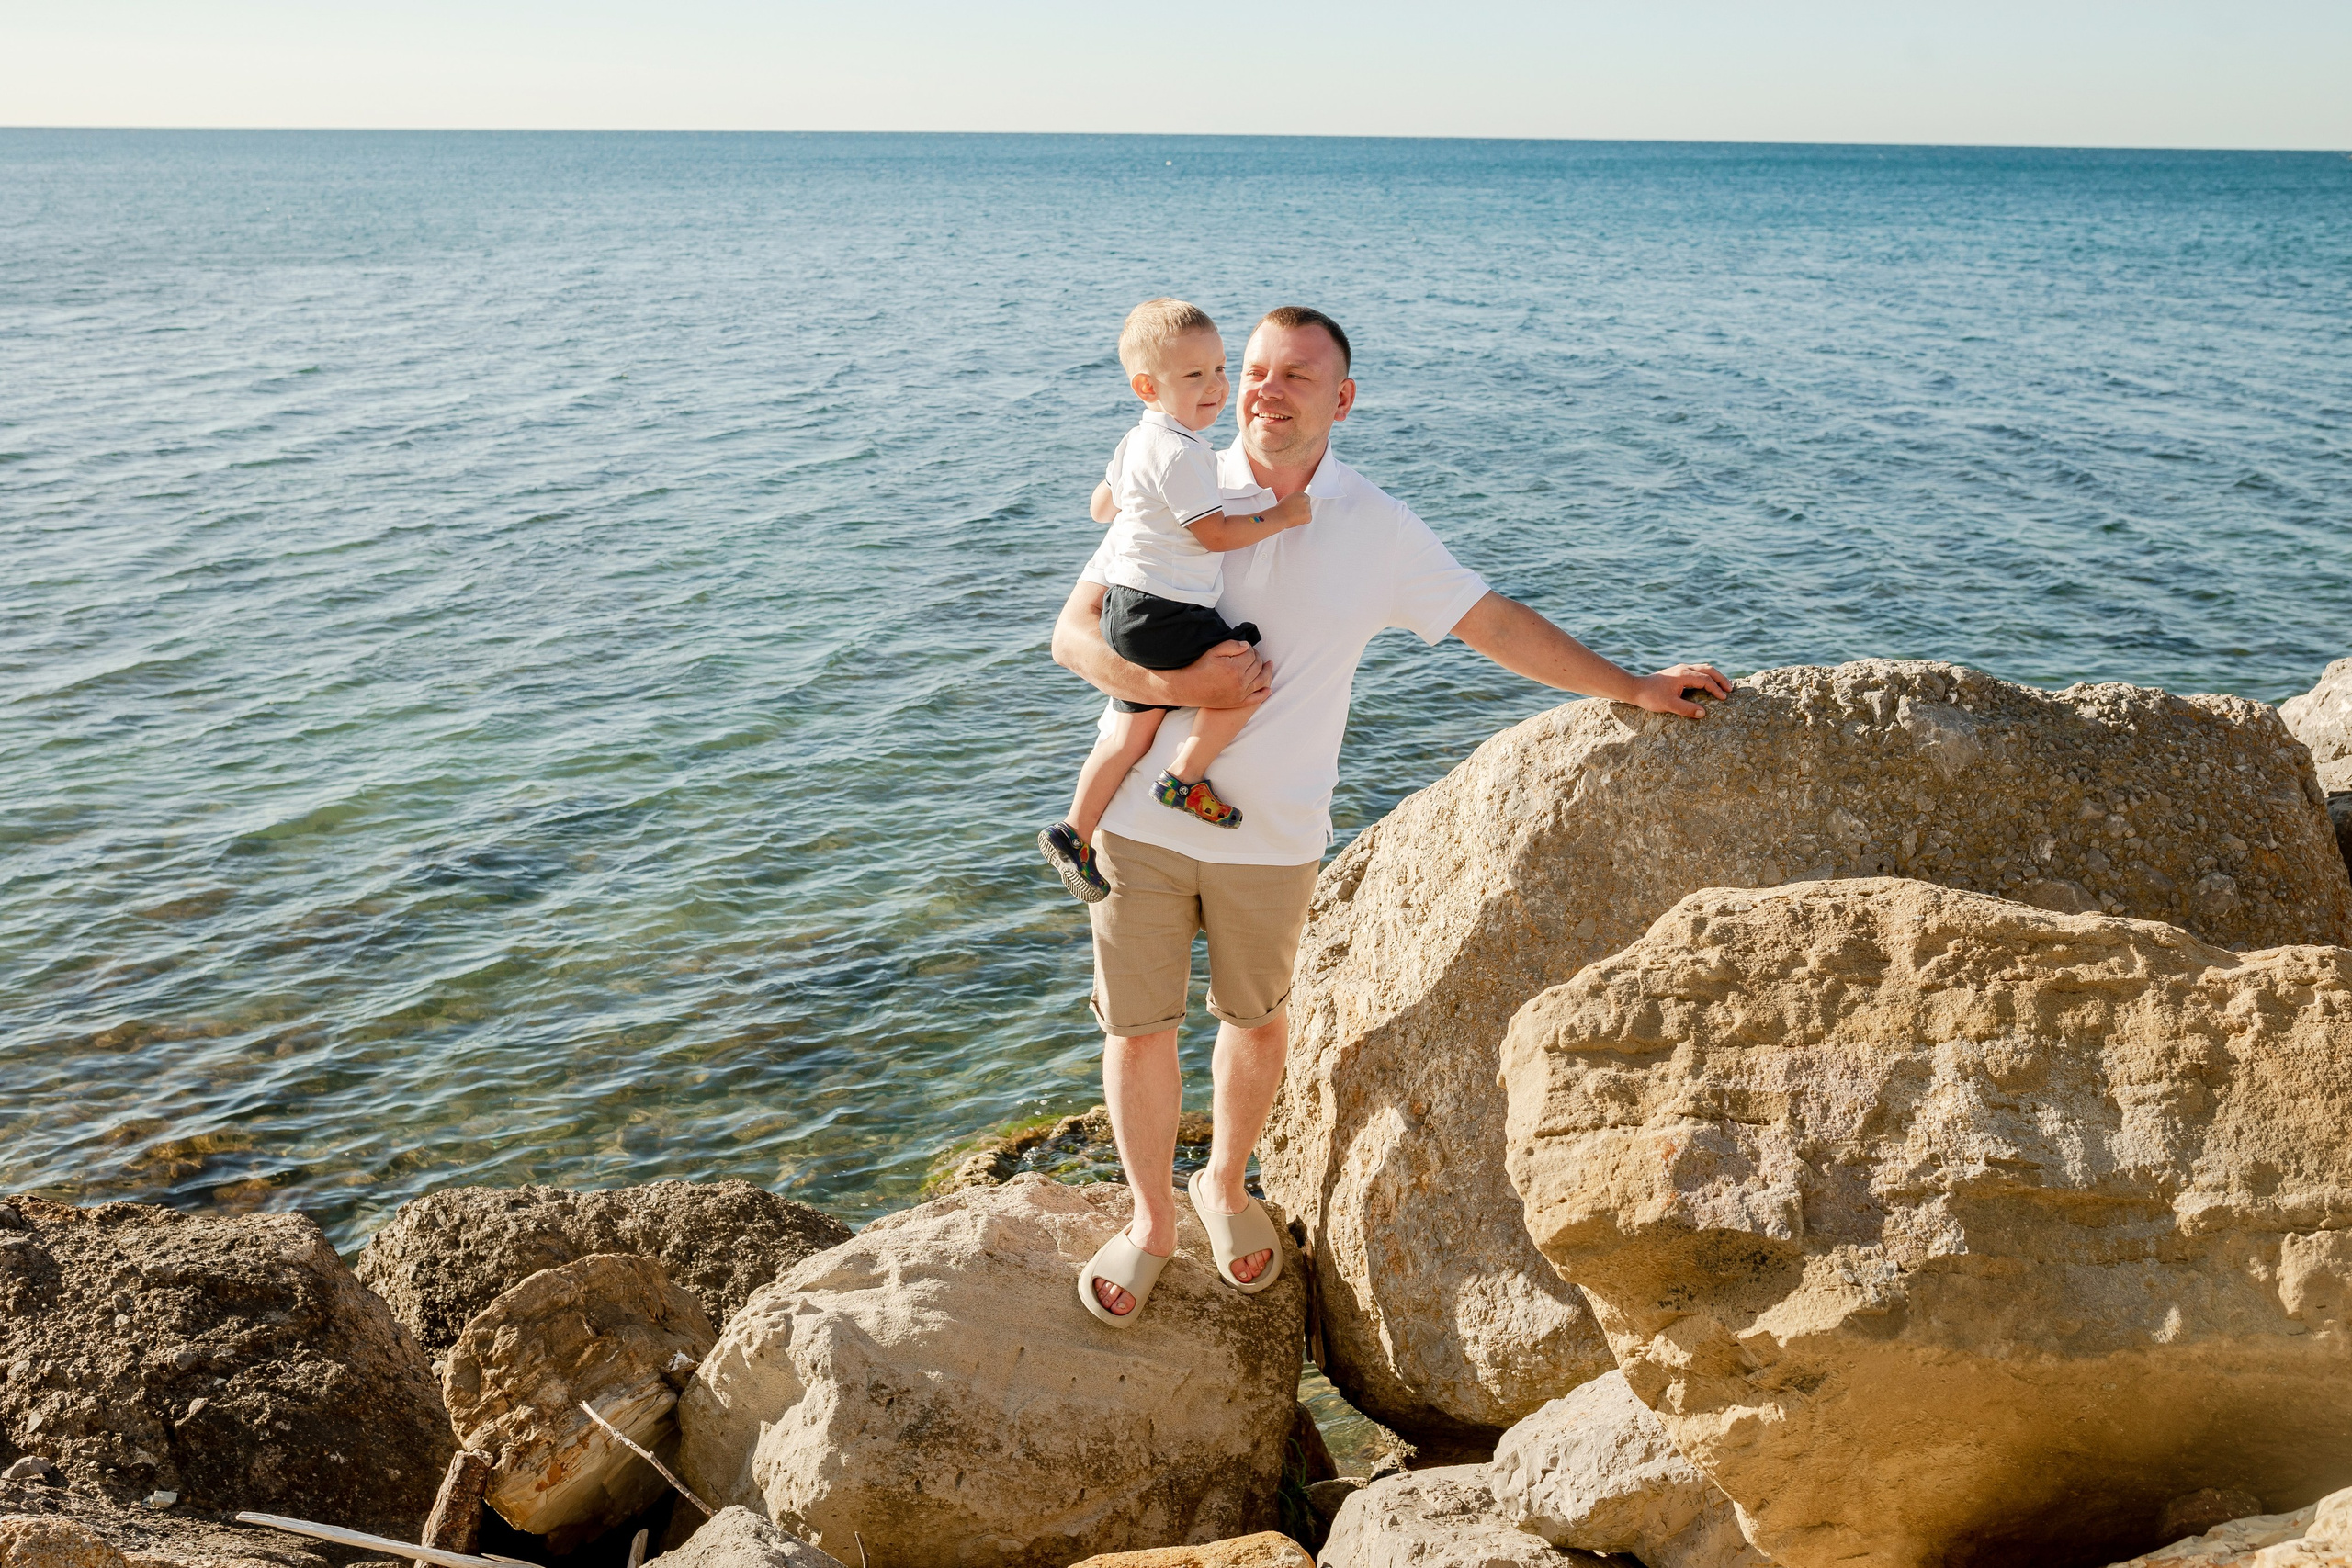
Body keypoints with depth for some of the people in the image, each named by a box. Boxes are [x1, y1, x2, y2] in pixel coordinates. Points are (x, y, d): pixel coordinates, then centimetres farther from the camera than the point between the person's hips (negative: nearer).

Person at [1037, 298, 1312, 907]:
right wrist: (1281, 516, -9)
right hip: (1163, 611, -11)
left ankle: (1074, 834, 19)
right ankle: (1183, 781, 0)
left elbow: (1101, 505, 27)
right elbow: (1215, 534, -18)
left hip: (1127, 607, 11)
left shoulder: (1136, 442, 14)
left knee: (1131, 731, 15)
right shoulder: (1182, 453, -17)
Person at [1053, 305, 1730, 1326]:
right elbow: (1073, 633, -6)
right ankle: (1150, 1221, 28)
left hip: (1272, 833, 1)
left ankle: (1225, 1185, 42)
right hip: (1143, 816, -1)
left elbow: (1495, 623, 7)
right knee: (1138, 1028, 6)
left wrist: (1633, 689, 7)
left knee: (1256, 1021, 15)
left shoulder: (1377, 528, 0)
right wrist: (1173, 684, -23)